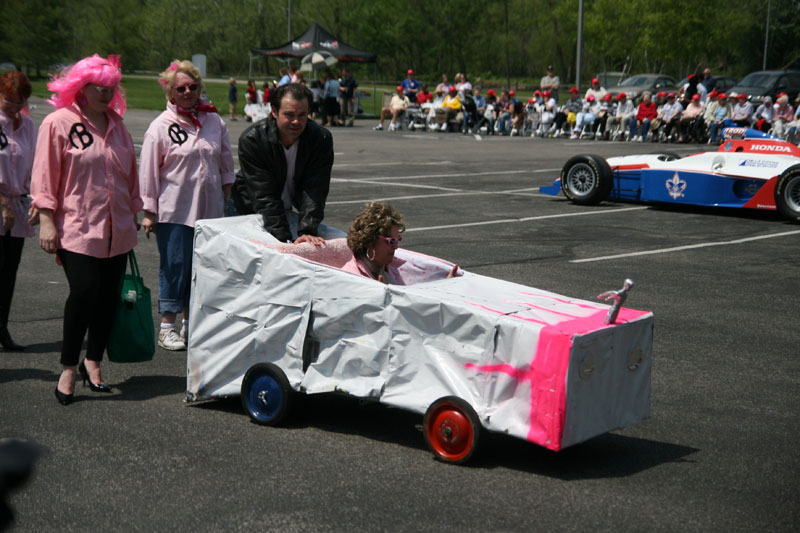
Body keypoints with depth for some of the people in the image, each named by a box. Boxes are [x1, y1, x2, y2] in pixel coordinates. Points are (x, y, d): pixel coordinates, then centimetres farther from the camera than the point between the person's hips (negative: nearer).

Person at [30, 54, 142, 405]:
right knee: (84, 292, -14)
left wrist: (133, 214, 22)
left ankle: (92, 363, 23)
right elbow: (44, 177, -6)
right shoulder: (58, 123, -4)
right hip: (77, 230, -6)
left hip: (116, 231, 6)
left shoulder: (116, 124, 13)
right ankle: (68, 368, 2)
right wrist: (46, 221, -10)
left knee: (108, 298, 6)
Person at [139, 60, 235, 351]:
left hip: (209, 209, 4)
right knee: (175, 265, -2)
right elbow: (149, 171, -4)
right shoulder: (161, 126, -5)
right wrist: (149, 212, -6)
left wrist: (226, 200, 14)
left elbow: (226, 163, 17)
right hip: (174, 209, -4)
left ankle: (190, 322, 22)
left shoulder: (214, 121, 8)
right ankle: (167, 326, 8)